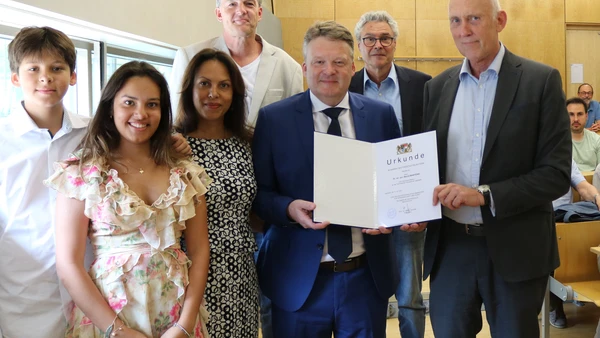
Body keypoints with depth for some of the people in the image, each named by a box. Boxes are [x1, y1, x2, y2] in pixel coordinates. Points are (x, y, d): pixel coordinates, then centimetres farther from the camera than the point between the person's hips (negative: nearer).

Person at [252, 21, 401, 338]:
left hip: (367, 276, 2)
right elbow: (258, 191, -2)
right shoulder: (273, 118, -3)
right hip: (299, 278, -1)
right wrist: (289, 208, -21)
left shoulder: (381, 114, 3)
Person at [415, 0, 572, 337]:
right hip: (450, 246, 3)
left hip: (515, 248, -3)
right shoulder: (438, 86, 6)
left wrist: (484, 195, -21)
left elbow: (556, 174, -11)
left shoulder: (541, 80, -6)